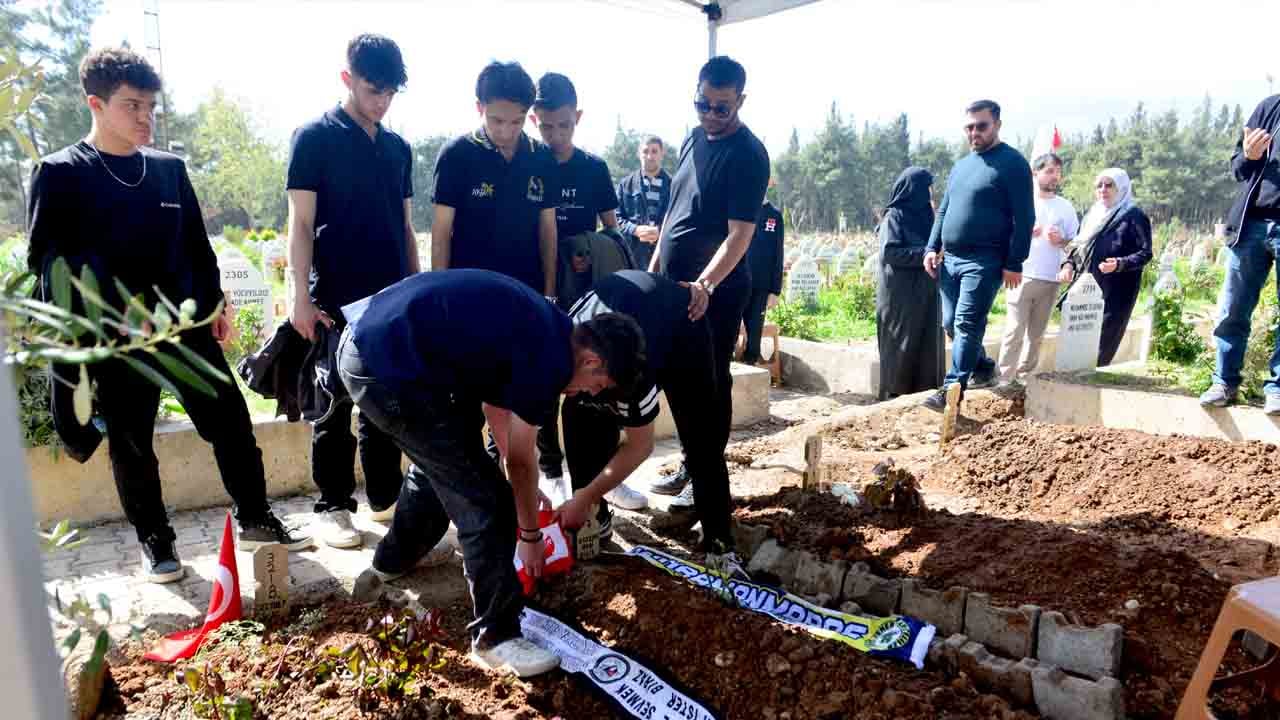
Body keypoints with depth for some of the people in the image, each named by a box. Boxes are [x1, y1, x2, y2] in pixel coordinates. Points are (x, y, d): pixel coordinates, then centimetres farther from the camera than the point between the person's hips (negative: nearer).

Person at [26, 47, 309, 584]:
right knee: (132, 445, 8)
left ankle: (256, 520, 19)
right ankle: (155, 541, 24)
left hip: (184, 324, 3)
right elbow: (44, 259, -3)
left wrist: (214, 303, 11)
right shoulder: (59, 173, -2)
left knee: (231, 423, 4)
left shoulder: (169, 168, 9)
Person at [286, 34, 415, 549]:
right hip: (339, 299, -5)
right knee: (337, 407, 3)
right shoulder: (315, 138, -2)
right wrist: (302, 297, -14)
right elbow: (301, 223, -7)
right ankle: (333, 506, 14)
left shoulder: (398, 148, 13)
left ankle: (386, 497, 23)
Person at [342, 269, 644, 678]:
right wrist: (530, 535, 17)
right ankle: (495, 637, 10)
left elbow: (493, 401, 27)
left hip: (365, 342, 11)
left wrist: (522, 489, 33)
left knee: (440, 458, 31)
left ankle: (392, 560, 53)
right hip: (388, 365, -11)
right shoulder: (551, 359, -11)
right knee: (483, 501, -3)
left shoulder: (543, 328, 16)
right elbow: (520, 459, 0)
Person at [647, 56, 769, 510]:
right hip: (676, 284, 8)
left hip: (716, 289, -8)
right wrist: (654, 267, 16)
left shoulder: (748, 155, -15)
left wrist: (705, 285, -37)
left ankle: (708, 483, 12)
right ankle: (690, 466, 29)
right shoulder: (694, 139, 10)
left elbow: (740, 234, -23)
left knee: (711, 384, 0)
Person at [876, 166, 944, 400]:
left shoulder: (924, 214, 14)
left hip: (925, 291, 7)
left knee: (927, 341, 6)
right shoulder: (894, 216, -8)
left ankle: (925, 391, 13)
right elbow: (889, 252, -18)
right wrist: (926, 253, -18)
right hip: (901, 294, -7)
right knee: (901, 343, -2)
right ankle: (895, 394, 6)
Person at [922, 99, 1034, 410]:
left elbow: (1024, 217, -9)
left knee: (967, 324, -10)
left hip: (984, 262, -7)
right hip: (950, 259, 7)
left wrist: (1014, 263, -14)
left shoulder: (1013, 163, -5)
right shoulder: (960, 165, 17)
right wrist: (932, 248, 9)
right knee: (951, 323, 11)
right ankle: (983, 366, 32)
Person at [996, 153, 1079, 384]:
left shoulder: (1065, 207, 14)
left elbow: (1076, 242, 16)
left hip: (1051, 279, 3)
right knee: (1015, 329, -9)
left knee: (1037, 333, 4)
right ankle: (1005, 378, -6)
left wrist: (1061, 241, -6)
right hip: (1022, 276, -3)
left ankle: (1025, 376, 12)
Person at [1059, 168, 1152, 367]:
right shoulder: (1093, 214, 16)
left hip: (1114, 293, -6)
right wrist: (1070, 264, 4)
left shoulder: (1134, 216, -4)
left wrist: (1120, 264, -26)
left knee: (1101, 344, -7)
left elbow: (1145, 253, -9)